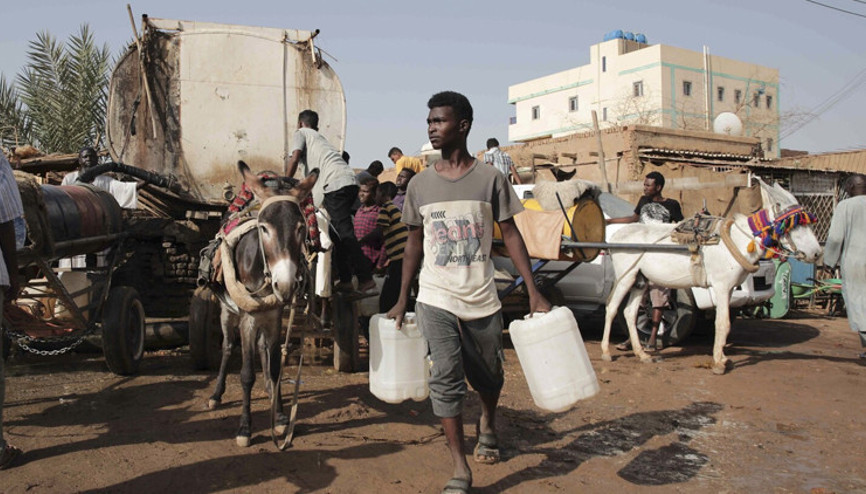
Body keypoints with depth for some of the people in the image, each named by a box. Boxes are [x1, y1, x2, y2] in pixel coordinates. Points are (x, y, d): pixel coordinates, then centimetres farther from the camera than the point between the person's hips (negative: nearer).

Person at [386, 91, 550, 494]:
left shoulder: (490, 179, -3)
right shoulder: (419, 185, 4)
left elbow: (510, 234, -1)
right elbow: (414, 243, 11)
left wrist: (533, 291, -7)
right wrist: (402, 299, 12)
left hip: (482, 300, 0)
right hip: (436, 299, 1)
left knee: (488, 377, 13)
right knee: (445, 378, -9)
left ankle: (487, 424, 47)